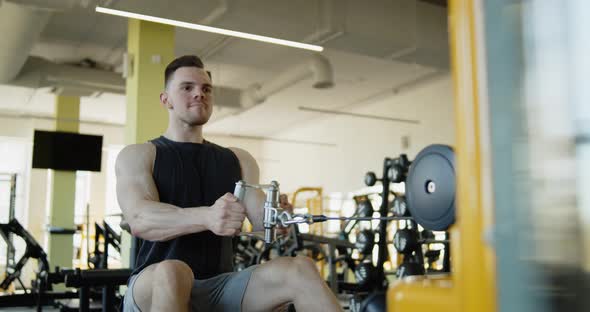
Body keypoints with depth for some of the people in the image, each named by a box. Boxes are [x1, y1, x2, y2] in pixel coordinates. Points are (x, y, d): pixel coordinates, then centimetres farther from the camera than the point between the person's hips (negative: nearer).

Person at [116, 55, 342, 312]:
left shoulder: (238, 160, 14)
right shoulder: (138, 156, 2)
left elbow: (261, 218, 2)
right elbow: (140, 219, -17)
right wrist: (206, 217, -37)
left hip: (220, 287, 3)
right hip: (156, 287, -3)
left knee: (300, 269, -23)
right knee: (172, 273, -39)